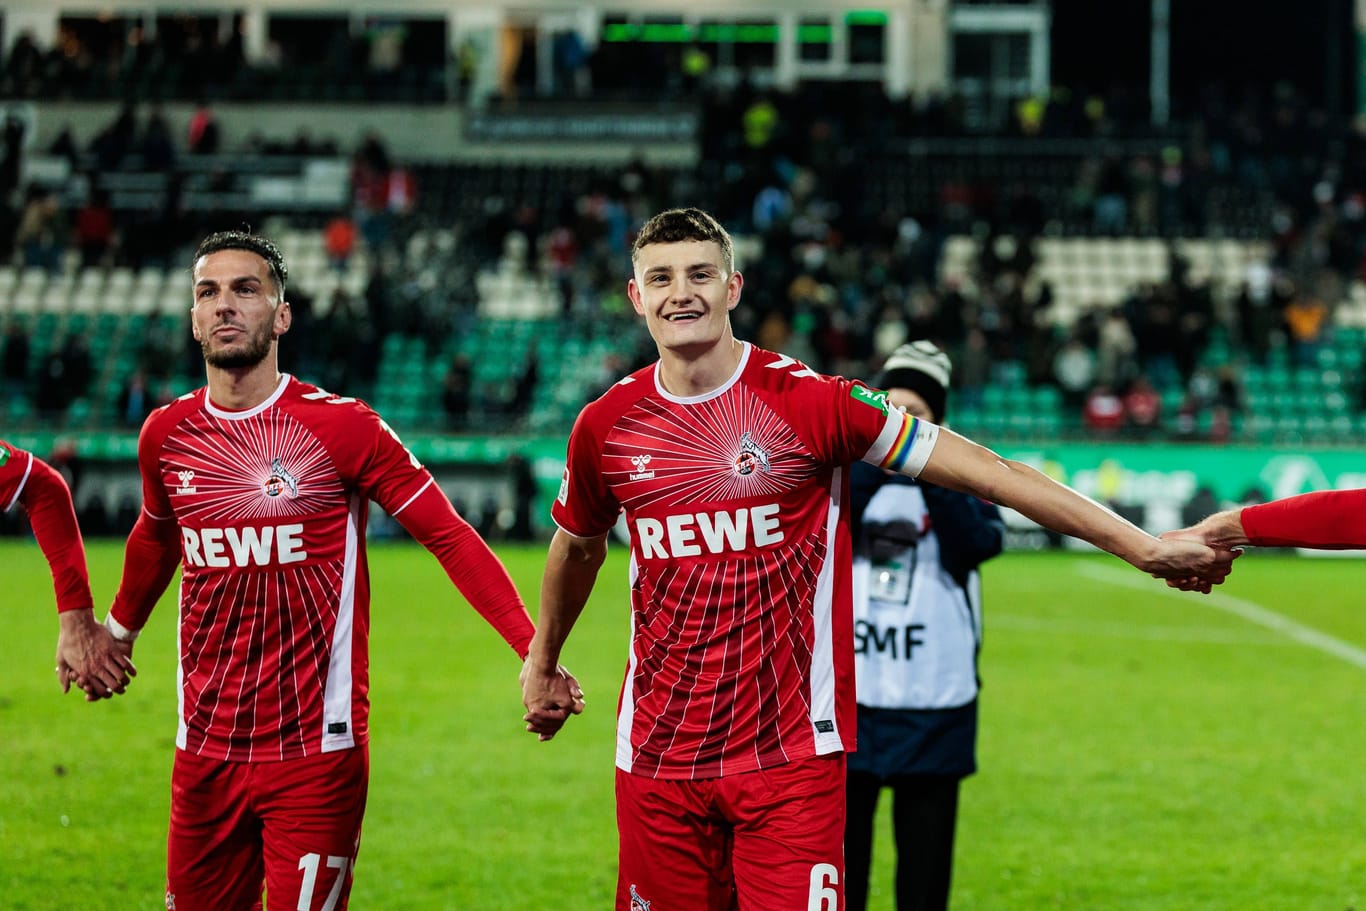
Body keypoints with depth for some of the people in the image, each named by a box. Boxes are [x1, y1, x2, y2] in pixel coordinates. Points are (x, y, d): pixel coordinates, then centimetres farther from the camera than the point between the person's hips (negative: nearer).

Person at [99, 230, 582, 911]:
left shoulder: (343, 427, -8)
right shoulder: (166, 435, 6)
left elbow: (449, 536, -5)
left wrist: (533, 652, -12)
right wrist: (118, 629, 42)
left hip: (315, 754, -4)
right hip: (204, 751, 4)